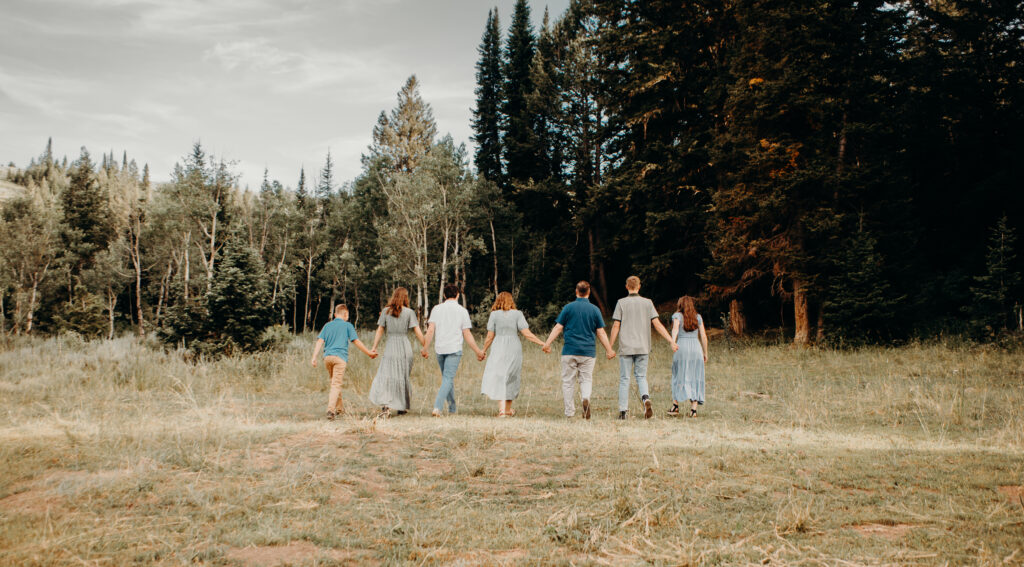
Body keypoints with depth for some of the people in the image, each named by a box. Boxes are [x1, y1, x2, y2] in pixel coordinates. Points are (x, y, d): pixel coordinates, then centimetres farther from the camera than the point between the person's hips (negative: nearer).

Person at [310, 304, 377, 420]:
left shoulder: (327, 325, 15)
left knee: (334, 382, 19)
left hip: (327, 357, 5)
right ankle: (330, 410, -25)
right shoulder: (347, 325, 5)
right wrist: (369, 353, 9)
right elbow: (356, 342, 1)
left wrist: (314, 358, 1)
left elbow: (320, 341, 6)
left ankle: (338, 409, 27)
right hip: (340, 357, -5)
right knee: (336, 385, -10)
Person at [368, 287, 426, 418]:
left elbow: (379, 331, 4)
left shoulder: (386, 311, 3)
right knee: (403, 377, 15)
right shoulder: (409, 312, -2)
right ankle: (403, 406, 24)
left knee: (385, 377, -4)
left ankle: (386, 406, -23)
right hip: (405, 348, 0)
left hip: (390, 348, 0)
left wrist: (374, 347, 9)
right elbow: (418, 332, -4)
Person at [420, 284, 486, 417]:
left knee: (447, 377, 17)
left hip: (439, 349, 3)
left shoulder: (436, 309, 5)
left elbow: (430, 330, -1)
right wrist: (478, 351, 7)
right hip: (454, 349, -3)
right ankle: (437, 407, -21)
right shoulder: (462, 311, 1)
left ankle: (452, 408, 25)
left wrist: (425, 348, 6)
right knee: (448, 378, -5)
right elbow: (467, 334, 0)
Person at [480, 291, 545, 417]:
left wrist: (484, 351, 14)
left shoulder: (494, 314, 1)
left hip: (499, 351, -2)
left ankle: (501, 409, -21)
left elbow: (490, 337, 1)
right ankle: (508, 410, 24)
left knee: (497, 378, -4)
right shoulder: (517, 314, 1)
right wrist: (542, 343, 0)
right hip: (514, 350, 2)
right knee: (510, 379, 14)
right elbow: (527, 334, -6)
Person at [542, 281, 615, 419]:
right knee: (586, 379, 9)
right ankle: (586, 398, -20)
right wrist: (609, 350, 10)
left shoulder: (568, 307, 0)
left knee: (568, 381, 7)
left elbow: (558, 327, -3)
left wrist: (547, 343, 2)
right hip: (588, 351, 1)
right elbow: (601, 333, 3)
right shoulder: (594, 309, 3)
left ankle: (569, 412, 7)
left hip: (570, 350, -1)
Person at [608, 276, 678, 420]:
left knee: (624, 379, 5)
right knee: (641, 376, 11)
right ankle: (646, 399, -16)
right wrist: (671, 341, -1)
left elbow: (616, 326, -4)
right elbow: (657, 324, -2)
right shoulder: (648, 303, 4)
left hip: (626, 347, -2)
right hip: (643, 347, 2)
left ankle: (623, 411, 2)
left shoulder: (621, 303, -2)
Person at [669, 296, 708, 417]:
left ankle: (675, 405, 1)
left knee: (679, 375, 7)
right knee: (695, 377, 4)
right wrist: (705, 353, 15)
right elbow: (703, 336, 9)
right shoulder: (698, 317, 13)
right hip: (696, 348, 2)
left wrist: (673, 341, -31)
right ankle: (693, 409, -1)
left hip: (682, 347, -2)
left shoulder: (677, 315, 5)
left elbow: (675, 328, -15)